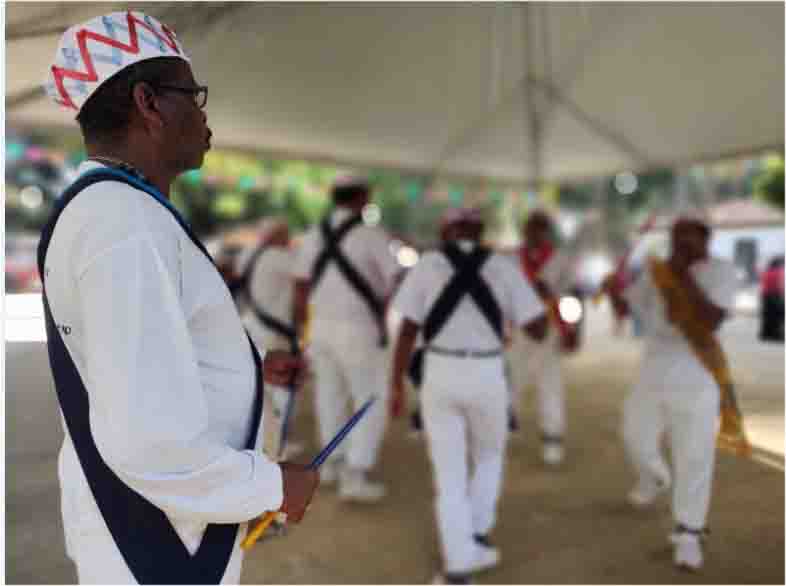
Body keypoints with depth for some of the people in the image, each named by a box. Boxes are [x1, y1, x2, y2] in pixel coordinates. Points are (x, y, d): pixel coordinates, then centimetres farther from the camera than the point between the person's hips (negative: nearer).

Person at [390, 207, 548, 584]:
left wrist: (396, 385, 4)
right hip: (487, 375, 1)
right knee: (488, 458, 26)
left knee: (449, 472, 9)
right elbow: (538, 330, 2)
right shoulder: (503, 267, 4)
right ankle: (476, 539, 25)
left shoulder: (427, 265, 2)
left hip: (440, 375, 0)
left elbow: (407, 331, -3)